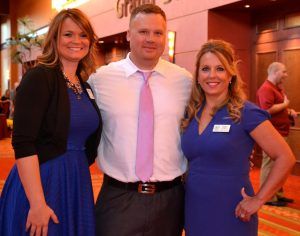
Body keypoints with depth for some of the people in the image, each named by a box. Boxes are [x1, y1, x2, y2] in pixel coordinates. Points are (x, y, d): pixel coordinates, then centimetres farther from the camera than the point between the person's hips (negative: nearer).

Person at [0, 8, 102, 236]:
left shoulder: (85, 85, 9)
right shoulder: (39, 77, -12)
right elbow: (23, 145, -20)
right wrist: (37, 204, -23)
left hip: (77, 183, 7)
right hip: (42, 183, -7)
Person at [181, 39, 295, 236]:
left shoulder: (246, 113, -12)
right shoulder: (192, 113, 4)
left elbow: (285, 157, -11)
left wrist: (259, 199, -13)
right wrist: (188, 181, 4)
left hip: (231, 215, -5)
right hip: (193, 212, 5)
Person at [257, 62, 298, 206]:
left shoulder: (277, 88, 17)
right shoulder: (266, 89, -16)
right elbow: (268, 110, -28)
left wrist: (289, 111, 10)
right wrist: (285, 104, -15)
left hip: (280, 133, 11)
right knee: (270, 165, -4)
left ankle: (278, 194, 27)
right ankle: (269, 197, 3)